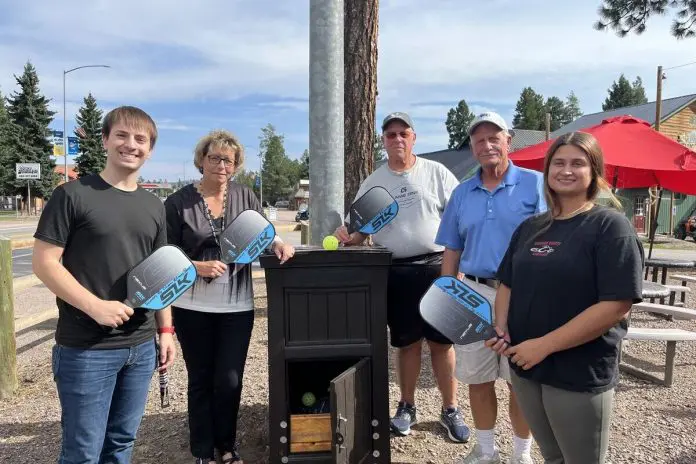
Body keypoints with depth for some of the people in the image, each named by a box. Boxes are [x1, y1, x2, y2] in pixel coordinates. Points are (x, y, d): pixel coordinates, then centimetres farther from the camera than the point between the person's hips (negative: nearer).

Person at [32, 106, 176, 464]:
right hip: (86, 348, -5)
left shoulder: (153, 206, 10)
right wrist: (94, 305, -20)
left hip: (141, 346, 5)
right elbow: (44, 262, -10)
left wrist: (165, 330, 10)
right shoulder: (72, 195, -6)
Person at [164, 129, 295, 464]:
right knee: (201, 381, 13)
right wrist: (198, 266, -17)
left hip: (237, 305, 2)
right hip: (193, 306, -1)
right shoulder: (179, 202, -5)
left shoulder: (244, 196, 3)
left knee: (230, 381, 6)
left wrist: (278, 244, -10)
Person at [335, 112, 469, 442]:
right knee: (408, 342, 12)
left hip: (436, 266, -1)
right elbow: (361, 229, 10)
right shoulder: (372, 183, 8)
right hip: (395, 272, 2)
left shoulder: (436, 172, 1)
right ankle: (407, 407, 28)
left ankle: (450, 410, 21)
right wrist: (348, 236, -14)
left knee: (442, 341, 5)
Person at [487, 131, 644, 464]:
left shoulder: (611, 226, -11)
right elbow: (508, 284, 14)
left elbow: (616, 305, -19)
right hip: (525, 368, 5)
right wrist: (501, 328, -5)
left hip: (580, 376, -5)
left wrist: (544, 345, -21)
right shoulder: (530, 227, 7)